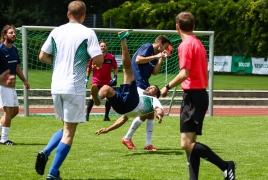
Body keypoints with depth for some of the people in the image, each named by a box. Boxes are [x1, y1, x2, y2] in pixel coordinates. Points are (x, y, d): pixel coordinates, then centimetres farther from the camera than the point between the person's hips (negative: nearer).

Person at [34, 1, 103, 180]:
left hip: (56, 86, 5)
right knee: (69, 132, 3)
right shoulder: (88, 33, -7)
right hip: (75, 88, -5)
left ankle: (45, 153, -1)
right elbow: (98, 60, -14)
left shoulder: (56, 32, 7)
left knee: (66, 127, 22)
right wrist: (96, 63, 9)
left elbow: (43, 56, 10)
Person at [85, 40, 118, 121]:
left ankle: (106, 116, 10)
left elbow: (115, 68, 5)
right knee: (93, 96, -11)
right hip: (96, 81, -2)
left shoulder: (111, 57, -6)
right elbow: (89, 68, 6)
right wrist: (87, 78, 4)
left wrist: (115, 77, -6)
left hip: (107, 81, 2)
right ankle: (87, 115, -8)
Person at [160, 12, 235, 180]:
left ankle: (225, 166, -12)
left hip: (193, 96, -10)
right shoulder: (198, 43, 14)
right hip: (201, 93, 10)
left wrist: (167, 87, -9)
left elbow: (184, 74, -22)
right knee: (190, 142, 10)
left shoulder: (186, 45, -13)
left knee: (187, 144, -12)